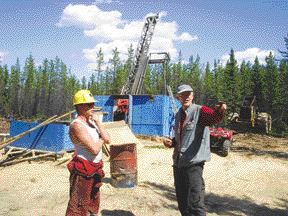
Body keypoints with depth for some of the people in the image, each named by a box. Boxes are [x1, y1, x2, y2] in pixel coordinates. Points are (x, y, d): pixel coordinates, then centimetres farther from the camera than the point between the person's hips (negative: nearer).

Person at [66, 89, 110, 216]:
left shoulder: (92, 122, 8)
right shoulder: (76, 125, -20)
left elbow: (107, 140, 1)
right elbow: (94, 149, -26)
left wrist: (96, 121, -4)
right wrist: (101, 139, -5)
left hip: (95, 170, 9)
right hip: (83, 172, -9)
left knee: (93, 205, 23)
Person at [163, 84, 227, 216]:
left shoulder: (200, 111, -9)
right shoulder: (178, 115, 13)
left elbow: (214, 117, -32)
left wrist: (219, 111, -54)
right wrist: (171, 142, 4)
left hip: (193, 163, -7)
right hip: (178, 163, 7)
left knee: (195, 205, -9)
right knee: (182, 202, 18)